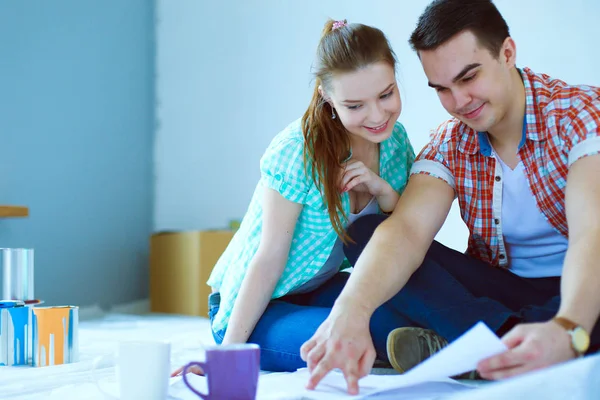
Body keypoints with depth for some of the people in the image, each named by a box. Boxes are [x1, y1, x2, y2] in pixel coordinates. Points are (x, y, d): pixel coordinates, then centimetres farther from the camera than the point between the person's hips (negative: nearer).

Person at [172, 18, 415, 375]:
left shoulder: (395, 139, -4)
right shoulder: (297, 151, -22)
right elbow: (271, 256, -19)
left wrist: (384, 190, -20)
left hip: (317, 291, 6)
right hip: (257, 308, -6)